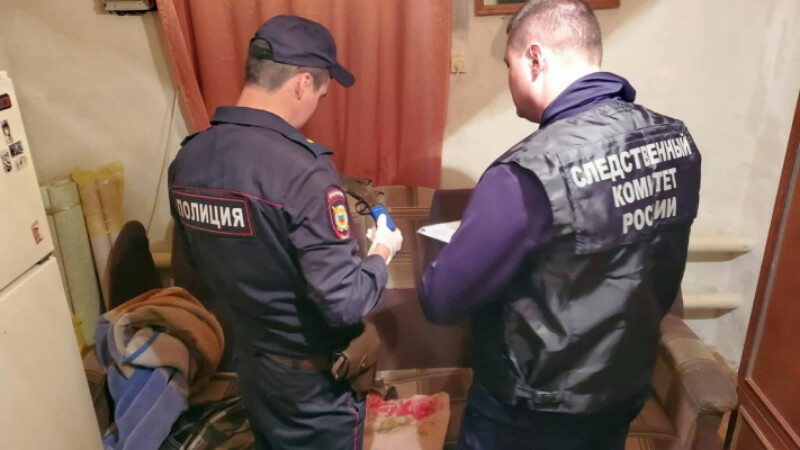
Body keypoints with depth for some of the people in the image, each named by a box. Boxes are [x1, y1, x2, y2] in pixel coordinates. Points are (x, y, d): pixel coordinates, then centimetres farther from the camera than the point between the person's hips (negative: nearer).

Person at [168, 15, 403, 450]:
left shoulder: (186, 160, -6)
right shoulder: (304, 171, -30)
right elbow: (344, 302, -28)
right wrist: (381, 253, -11)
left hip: (251, 355, 6)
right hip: (313, 373, -6)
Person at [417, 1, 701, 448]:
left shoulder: (532, 173, -31)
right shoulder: (679, 142, -8)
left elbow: (442, 300, -22)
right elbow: (662, 281, 5)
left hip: (535, 411, -6)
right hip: (628, 391, 6)